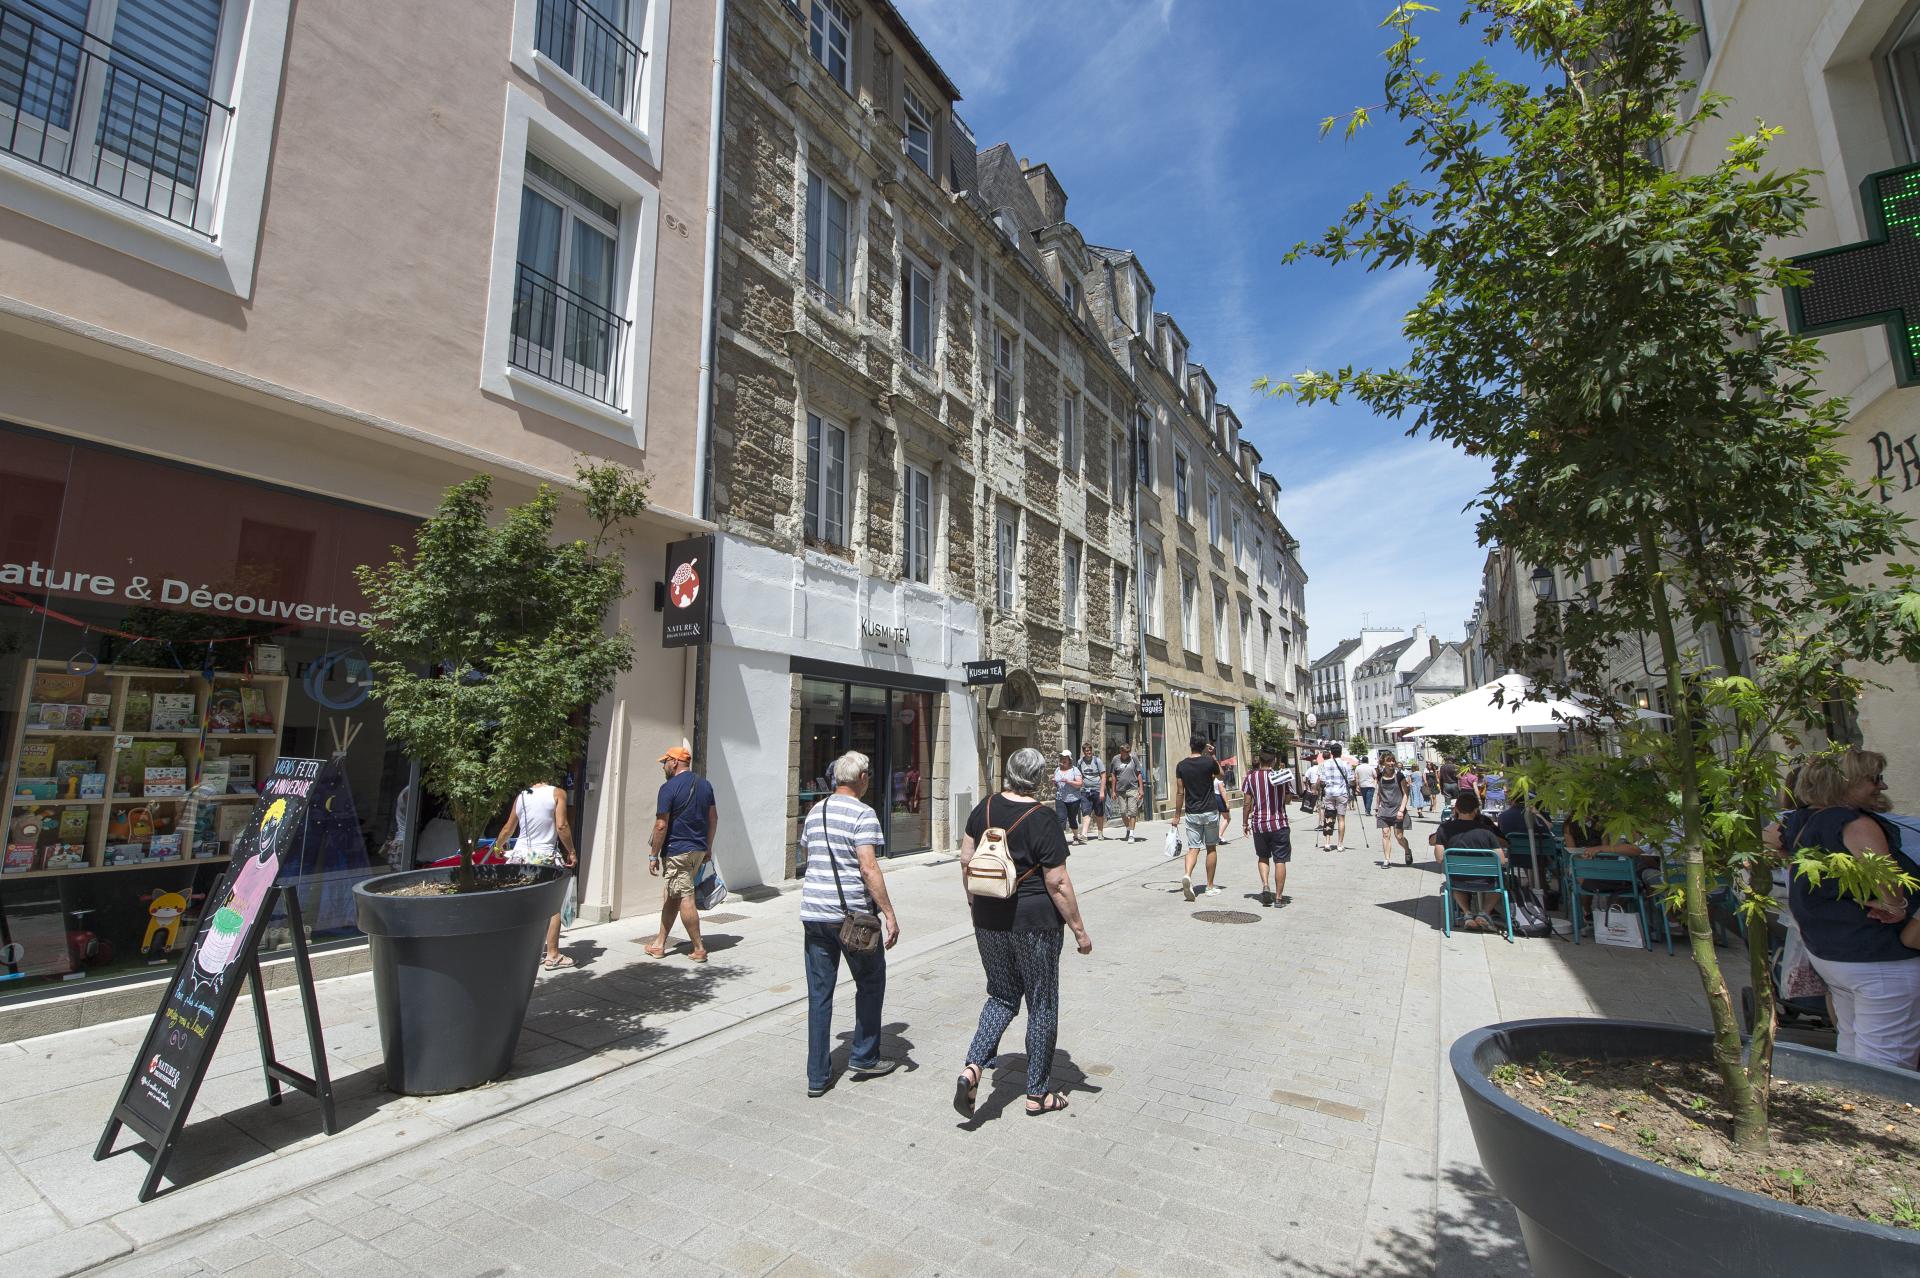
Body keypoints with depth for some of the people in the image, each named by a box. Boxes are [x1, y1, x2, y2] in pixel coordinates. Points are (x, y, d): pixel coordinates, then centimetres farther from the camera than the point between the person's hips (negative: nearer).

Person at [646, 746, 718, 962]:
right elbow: (713, 818, 12)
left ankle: (699, 949, 2)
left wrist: (654, 856, -7)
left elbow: (661, 826, -15)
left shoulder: (669, 787, -13)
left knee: (685, 899, -2)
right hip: (699, 850, 8)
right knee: (672, 895, 17)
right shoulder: (705, 785, 8)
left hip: (677, 851, -8)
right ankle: (659, 944, 24)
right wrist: (707, 847, 19)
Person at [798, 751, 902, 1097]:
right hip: (853, 915, -6)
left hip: (813, 913, 6)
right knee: (870, 983, 15)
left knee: (819, 994, 11)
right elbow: (868, 868, -19)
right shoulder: (862, 813, -12)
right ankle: (863, 1058, 24)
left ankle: (817, 1076, 17)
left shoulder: (814, 812, 10)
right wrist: (889, 914, -16)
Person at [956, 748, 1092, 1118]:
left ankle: (973, 1067, 2)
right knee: (1042, 1004, 12)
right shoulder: (1044, 820, -16)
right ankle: (1037, 1094, 24)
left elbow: (966, 857, 8)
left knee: (1002, 996, 20)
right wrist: (1079, 930, -7)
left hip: (988, 918, 5)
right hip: (1034, 920, -5)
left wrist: (973, 898, 23)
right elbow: (1057, 883, -16)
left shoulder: (986, 807, 0)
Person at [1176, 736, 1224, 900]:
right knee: (1211, 848, 12)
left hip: (1191, 813, 1)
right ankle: (1209, 886, 17)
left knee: (1193, 848, 2)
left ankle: (1187, 875, -24)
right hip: (1210, 812, -1)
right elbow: (1220, 776, 14)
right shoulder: (1210, 762, -7)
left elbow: (1180, 792, 0)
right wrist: (1213, 756, 17)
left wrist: (1178, 815, 7)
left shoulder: (1181, 766, -2)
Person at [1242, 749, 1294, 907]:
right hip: (1279, 823, -1)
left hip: (1259, 824, 1)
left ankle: (1265, 886, 0)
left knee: (1262, 857, 19)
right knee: (1280, 860, 6)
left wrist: (1245, 822, 5)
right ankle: (1278, 896, 6)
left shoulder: (1251, 777, -5)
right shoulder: (1283, 776, -4)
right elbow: (1288, 799, 3)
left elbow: (1247, 802, -3)